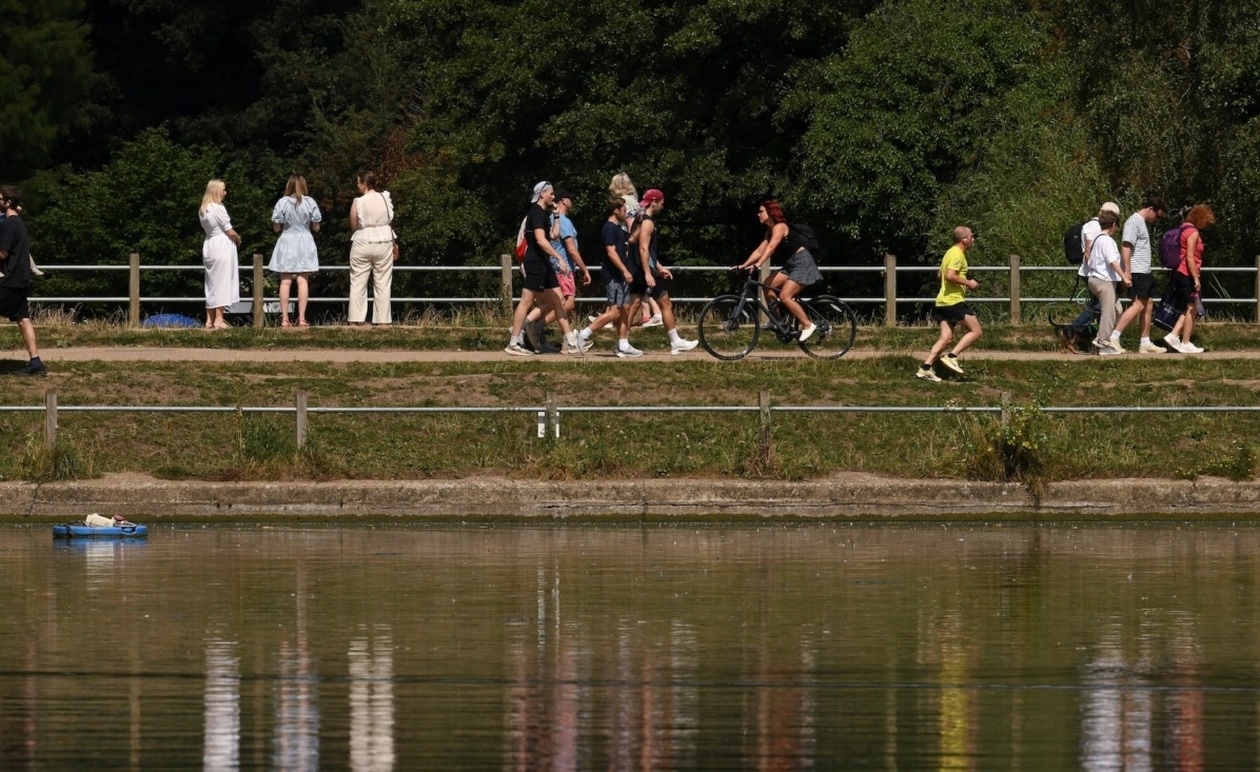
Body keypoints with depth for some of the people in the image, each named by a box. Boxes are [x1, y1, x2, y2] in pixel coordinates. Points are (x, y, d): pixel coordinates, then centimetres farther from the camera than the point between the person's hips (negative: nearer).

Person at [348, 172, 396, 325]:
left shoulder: (358, 203, -10)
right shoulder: (386, 199, -1)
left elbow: (353, 226, -3)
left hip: (362, 243, -2)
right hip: (384, 242, 2)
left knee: (358, 283, 4)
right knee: (383, 284, 6)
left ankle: (356, 319, -1)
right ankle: (383, 320, 4)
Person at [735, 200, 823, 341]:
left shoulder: (779, 227, -15)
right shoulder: (770, 231, 14)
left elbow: (771, 247, -29)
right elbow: (759, 251, 11)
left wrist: (757, 264, -39)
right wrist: (744, 265, 0)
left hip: (802, 262, -9)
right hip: (790, 265, 9)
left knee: (785, 296, -19)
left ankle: (808, 325, -11)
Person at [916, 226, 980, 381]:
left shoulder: (951, 253, 19)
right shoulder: (957, 255, -12)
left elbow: (940, 274, 30)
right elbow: (950, 276, -25)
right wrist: (968, 283, -13)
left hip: (942, 302, 10)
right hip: (954, 301, -10)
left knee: (946, 338, 6)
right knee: (976, 331, -2)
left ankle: (926, 368, -3)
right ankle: (952, 356, -9)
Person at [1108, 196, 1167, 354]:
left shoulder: (1144, 223, 19)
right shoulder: (1134, 222, -12)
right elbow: (1126, 246, -20)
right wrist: (1127, 272, -24)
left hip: (1145, 271, 10)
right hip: (1136, 272, -10)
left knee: (1148, 305, 9)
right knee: (1138, 305, -14)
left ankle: (1145, 343, 12)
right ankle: (1114, 337, -16)